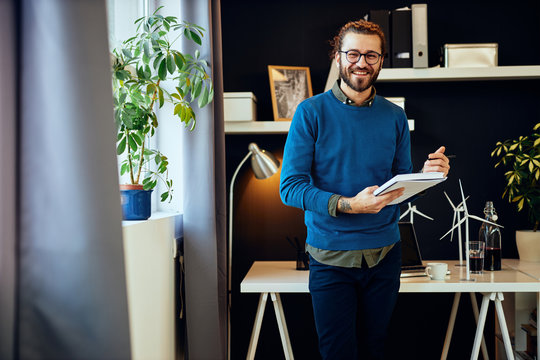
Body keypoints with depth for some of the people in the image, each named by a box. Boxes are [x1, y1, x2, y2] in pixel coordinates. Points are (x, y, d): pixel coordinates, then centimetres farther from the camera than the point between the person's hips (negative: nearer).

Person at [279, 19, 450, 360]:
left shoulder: (395, 116, 5)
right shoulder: (311, 112, -6)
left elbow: (402, 184, 9)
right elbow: (290, 187, -13)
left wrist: (427, 174, -13)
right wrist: (348, 205, -25)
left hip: (385, 254, 3)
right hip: (331, 256, -3)